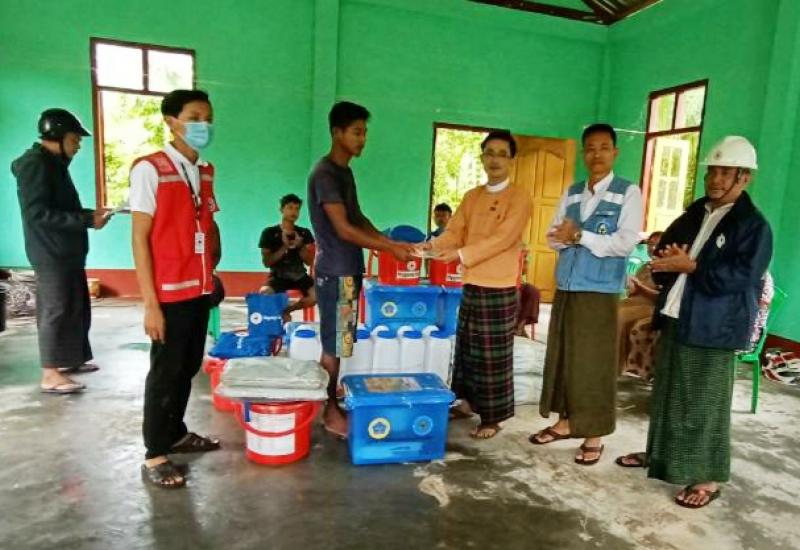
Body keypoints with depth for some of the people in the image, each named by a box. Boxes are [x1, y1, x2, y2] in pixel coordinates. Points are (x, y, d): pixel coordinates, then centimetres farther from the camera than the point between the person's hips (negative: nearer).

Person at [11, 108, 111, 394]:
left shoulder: (54, 163, 16)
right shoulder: (35, 163, -15)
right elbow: (38, 213, -22)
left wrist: (90, 213, 6)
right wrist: (87, 220, -23)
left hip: (67, 252, 10)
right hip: (51, 254, -10)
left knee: (76, 307, 15)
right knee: (55, 310, -4)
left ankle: (69, 359, 28)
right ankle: (50, 374, 5)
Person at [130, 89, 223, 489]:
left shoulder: (205, 172, 10)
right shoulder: (149, 169, -11)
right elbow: (140, 238, -13)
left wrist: (212, 273, 11)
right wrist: (150, 303, -16)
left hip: (199, 291, 7)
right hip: (169, 294, -6)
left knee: (189, 368, 16)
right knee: (165, 372, 4)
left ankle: (177, 434, 35)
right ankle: (154, 456, 19)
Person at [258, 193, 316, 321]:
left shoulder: (304, 233, 4)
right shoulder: (269, 233, -3)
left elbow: (309, 262, 2)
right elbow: (266, 262, -6)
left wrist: (300, 246, -16)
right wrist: (284, 247, -17)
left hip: (300, 275, 2)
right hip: (278, 276, -2)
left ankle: (286, 309, 2)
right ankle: (281, 312, 4)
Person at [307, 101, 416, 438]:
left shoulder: (346, 172, 14)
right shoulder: (325, 173, -16)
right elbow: (344, 229, -21)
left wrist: (391, 242, 7)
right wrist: (390, 249, -18)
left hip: (349, 270, 9)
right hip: (334, 272, -9)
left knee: (340, 344, 15)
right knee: (333, 346, 0)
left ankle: (334, 403, 27)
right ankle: (329, 413, 13)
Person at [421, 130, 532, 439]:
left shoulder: (519, 198, -8)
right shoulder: (472, 197, 12)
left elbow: (502, 239, -20)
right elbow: (455, 232, 5)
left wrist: (461, 254, -28)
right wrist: (434, 246, -16)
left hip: (499, 290, -6)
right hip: (471, 286, 6)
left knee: (493, 355, 1)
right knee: (466, 348, 15)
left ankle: (492, 418, 14)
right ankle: (467, 402, 32)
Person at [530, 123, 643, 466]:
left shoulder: (628, 192, -3)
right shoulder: (571, 193, 13)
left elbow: (626, 243, -14)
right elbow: (553, 237, 10)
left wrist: (580, 236, -15)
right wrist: (566, 237, -12)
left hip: (601, 291, -5)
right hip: (565, 287, 5)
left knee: (595, 363, 2)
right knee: (561, 357, 12)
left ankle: (594, 436, 16)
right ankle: (565, 422, 29)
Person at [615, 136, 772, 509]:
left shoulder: (753, 225, -8)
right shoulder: (693, 213, 14)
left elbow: (740, 276, -18)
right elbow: (664, 250, 15)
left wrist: (691, 266, -22)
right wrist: (669, 259, -8)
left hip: (712, 328, -7)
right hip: (675, 320, 7)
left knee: (705, 404, 0)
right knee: (667, 393, 17)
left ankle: (708, 478, 14)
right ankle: (659, 453, 33)